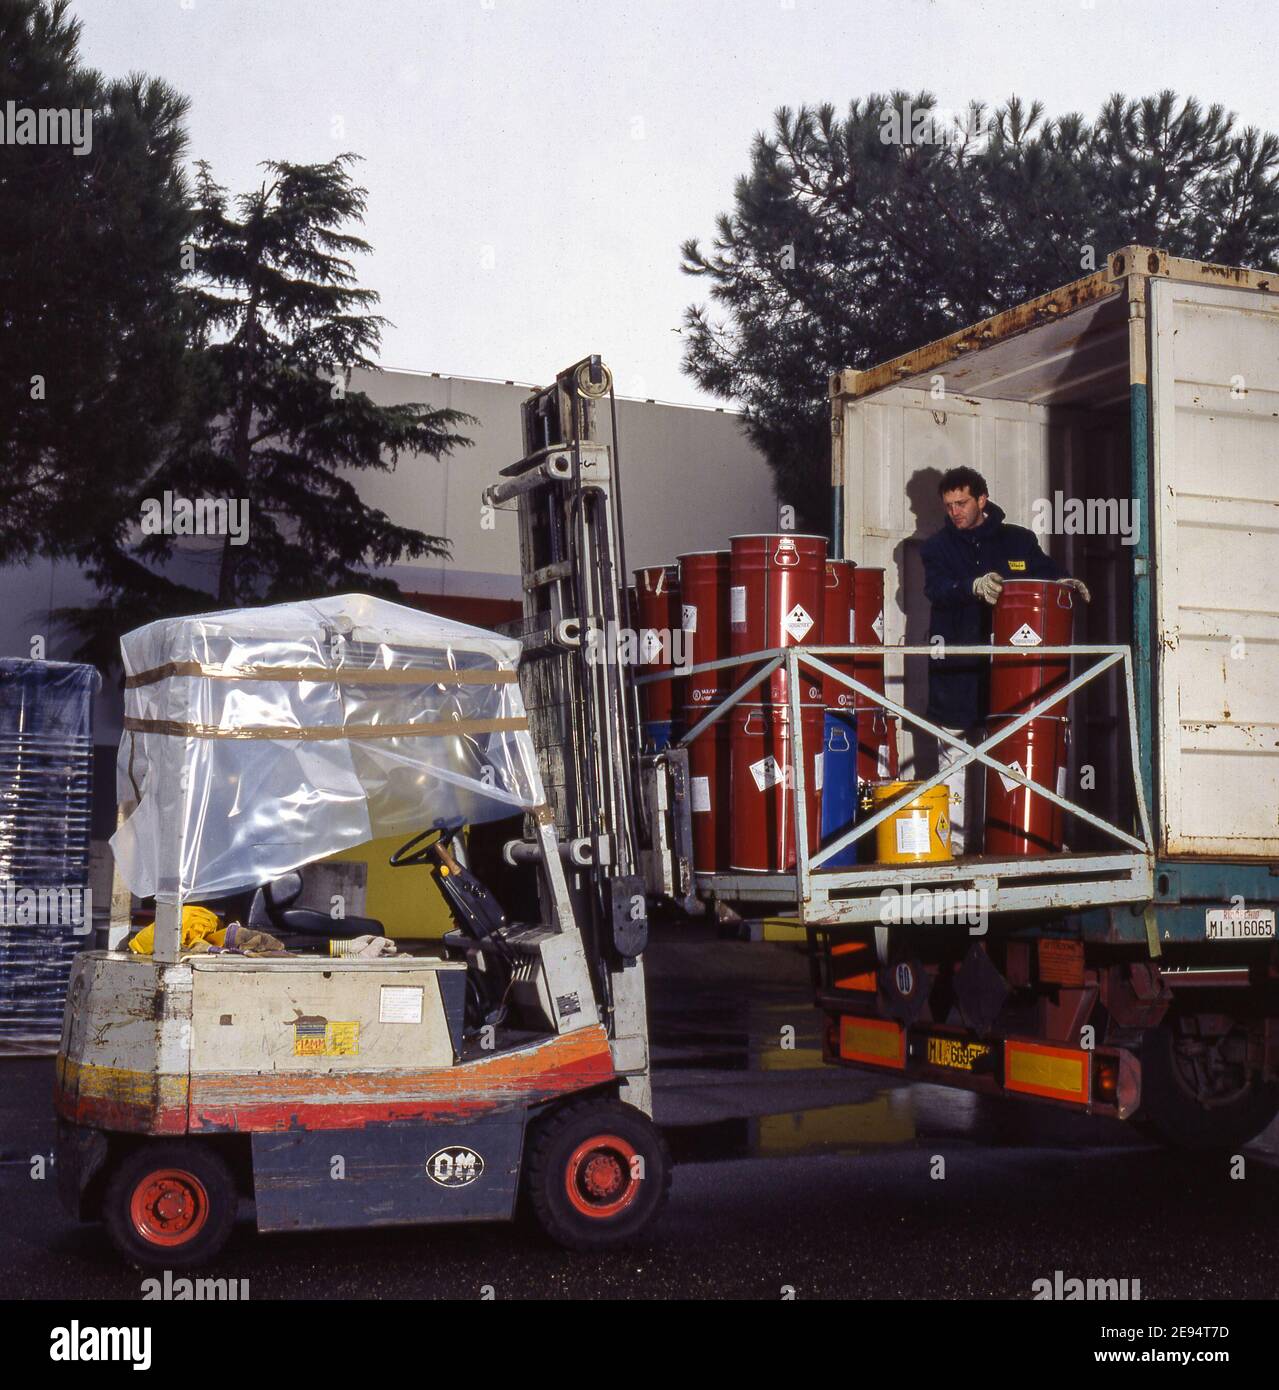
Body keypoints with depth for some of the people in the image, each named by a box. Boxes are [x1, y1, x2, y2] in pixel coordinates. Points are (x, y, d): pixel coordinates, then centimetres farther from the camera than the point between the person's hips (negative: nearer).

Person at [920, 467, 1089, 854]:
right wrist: (973, 586, -27)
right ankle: (953, 837, 5)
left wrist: (1063, 582, -7)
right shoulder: (937, 547, 8)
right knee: (953, 749, 1)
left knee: (1003, 752, 0)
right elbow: (936, 589, -9)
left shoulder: (1018, 541, 11)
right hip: (955, 666, 0)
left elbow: (1044, 569, 16)